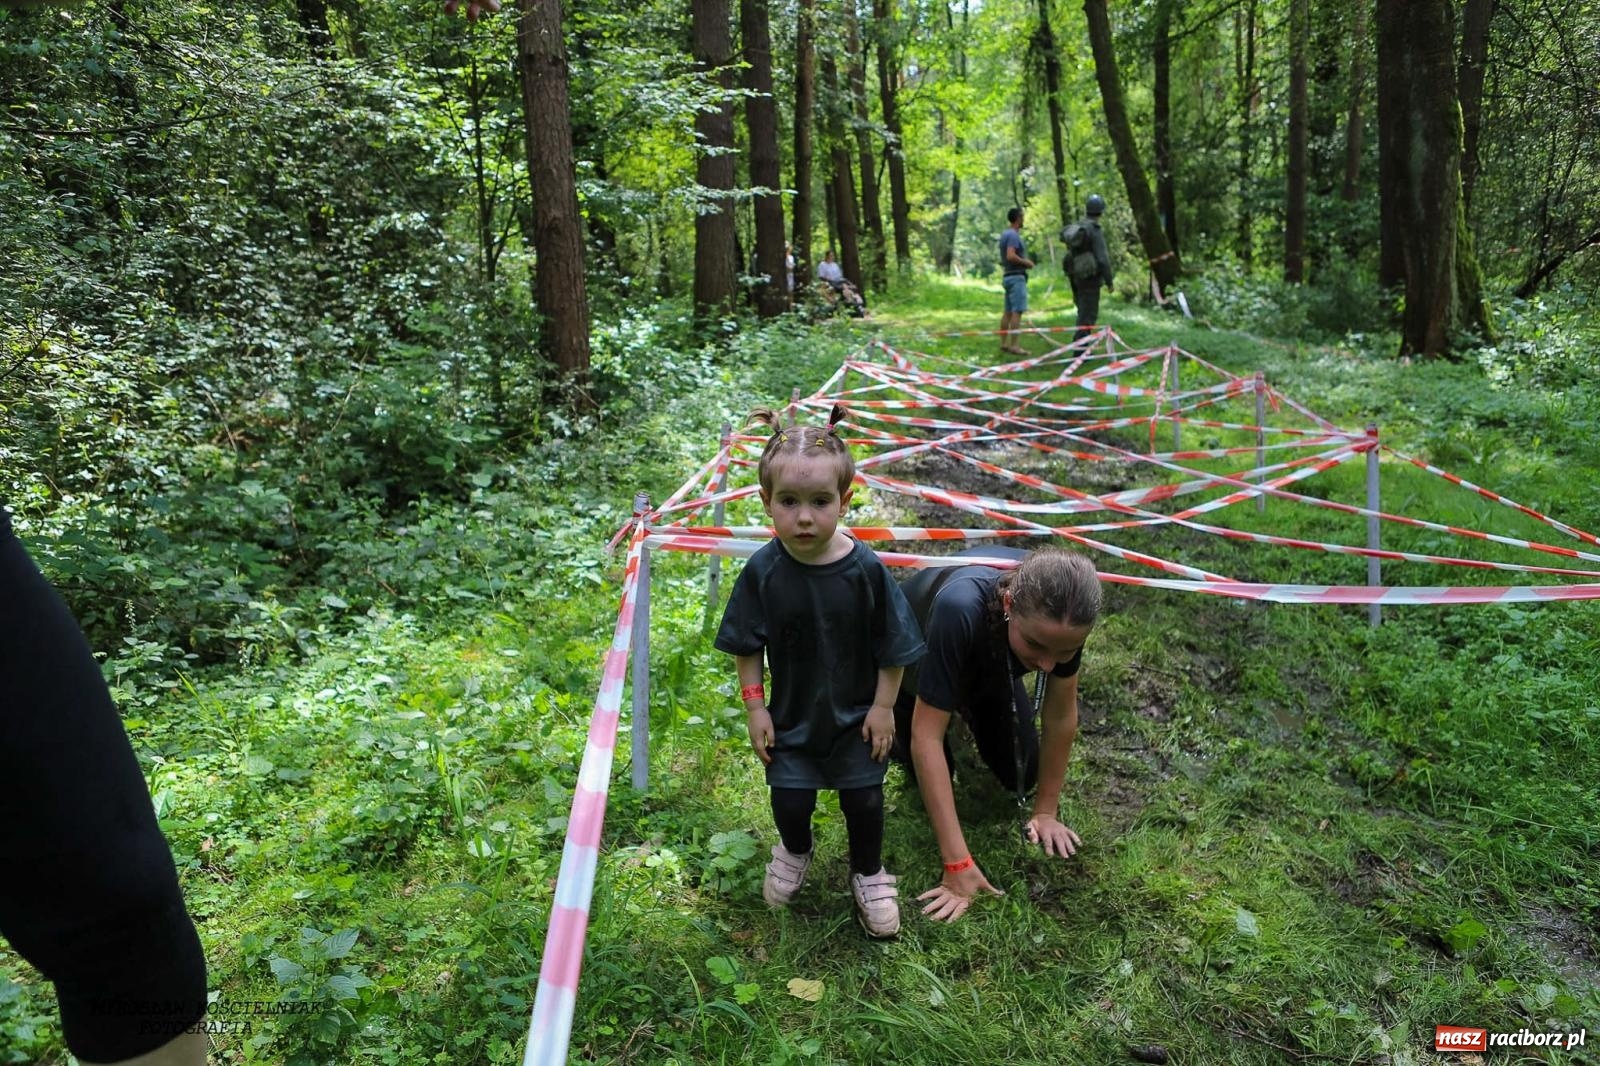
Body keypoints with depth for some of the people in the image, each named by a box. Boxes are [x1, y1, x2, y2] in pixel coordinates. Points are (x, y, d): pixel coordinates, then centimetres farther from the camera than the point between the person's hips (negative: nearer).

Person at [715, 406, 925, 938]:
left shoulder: (865, 568, -22)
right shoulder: (762, 570, -18)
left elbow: (892, 647, -10)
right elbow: (746, 646, -5)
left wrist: (883, 705, -7)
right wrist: (754, 706, -6)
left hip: (855, 714, -1)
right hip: (791, 714, 1)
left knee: (864, 799, 9)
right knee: (790, 800, 9)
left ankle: (868, 873, 39)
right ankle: (794, 851, 45)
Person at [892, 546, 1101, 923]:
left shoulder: (1063, 613, -35)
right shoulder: (959, 609, -49)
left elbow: (1061, 714, -20)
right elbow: (926, 736, -44)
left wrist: (1046, 810, -12)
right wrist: (958, 863, -42)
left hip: (989, 665, 3)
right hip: (917, 656, -3)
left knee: (1019, 774, 1)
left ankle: (969, 706, 27)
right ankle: (899, 710, 24)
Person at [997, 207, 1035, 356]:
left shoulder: (1005, 234, 17)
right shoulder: (1013, 235, -13)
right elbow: (1011, 256, -24)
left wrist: (1024, 261, 18)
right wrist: (1025, 262, -12)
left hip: (1008, 276, 10)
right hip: (1016, 277, -10)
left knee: (1008, 311, 10)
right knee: (1017, 311, -11)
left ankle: (1003, 344, 13)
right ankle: (1013, 345, -14)